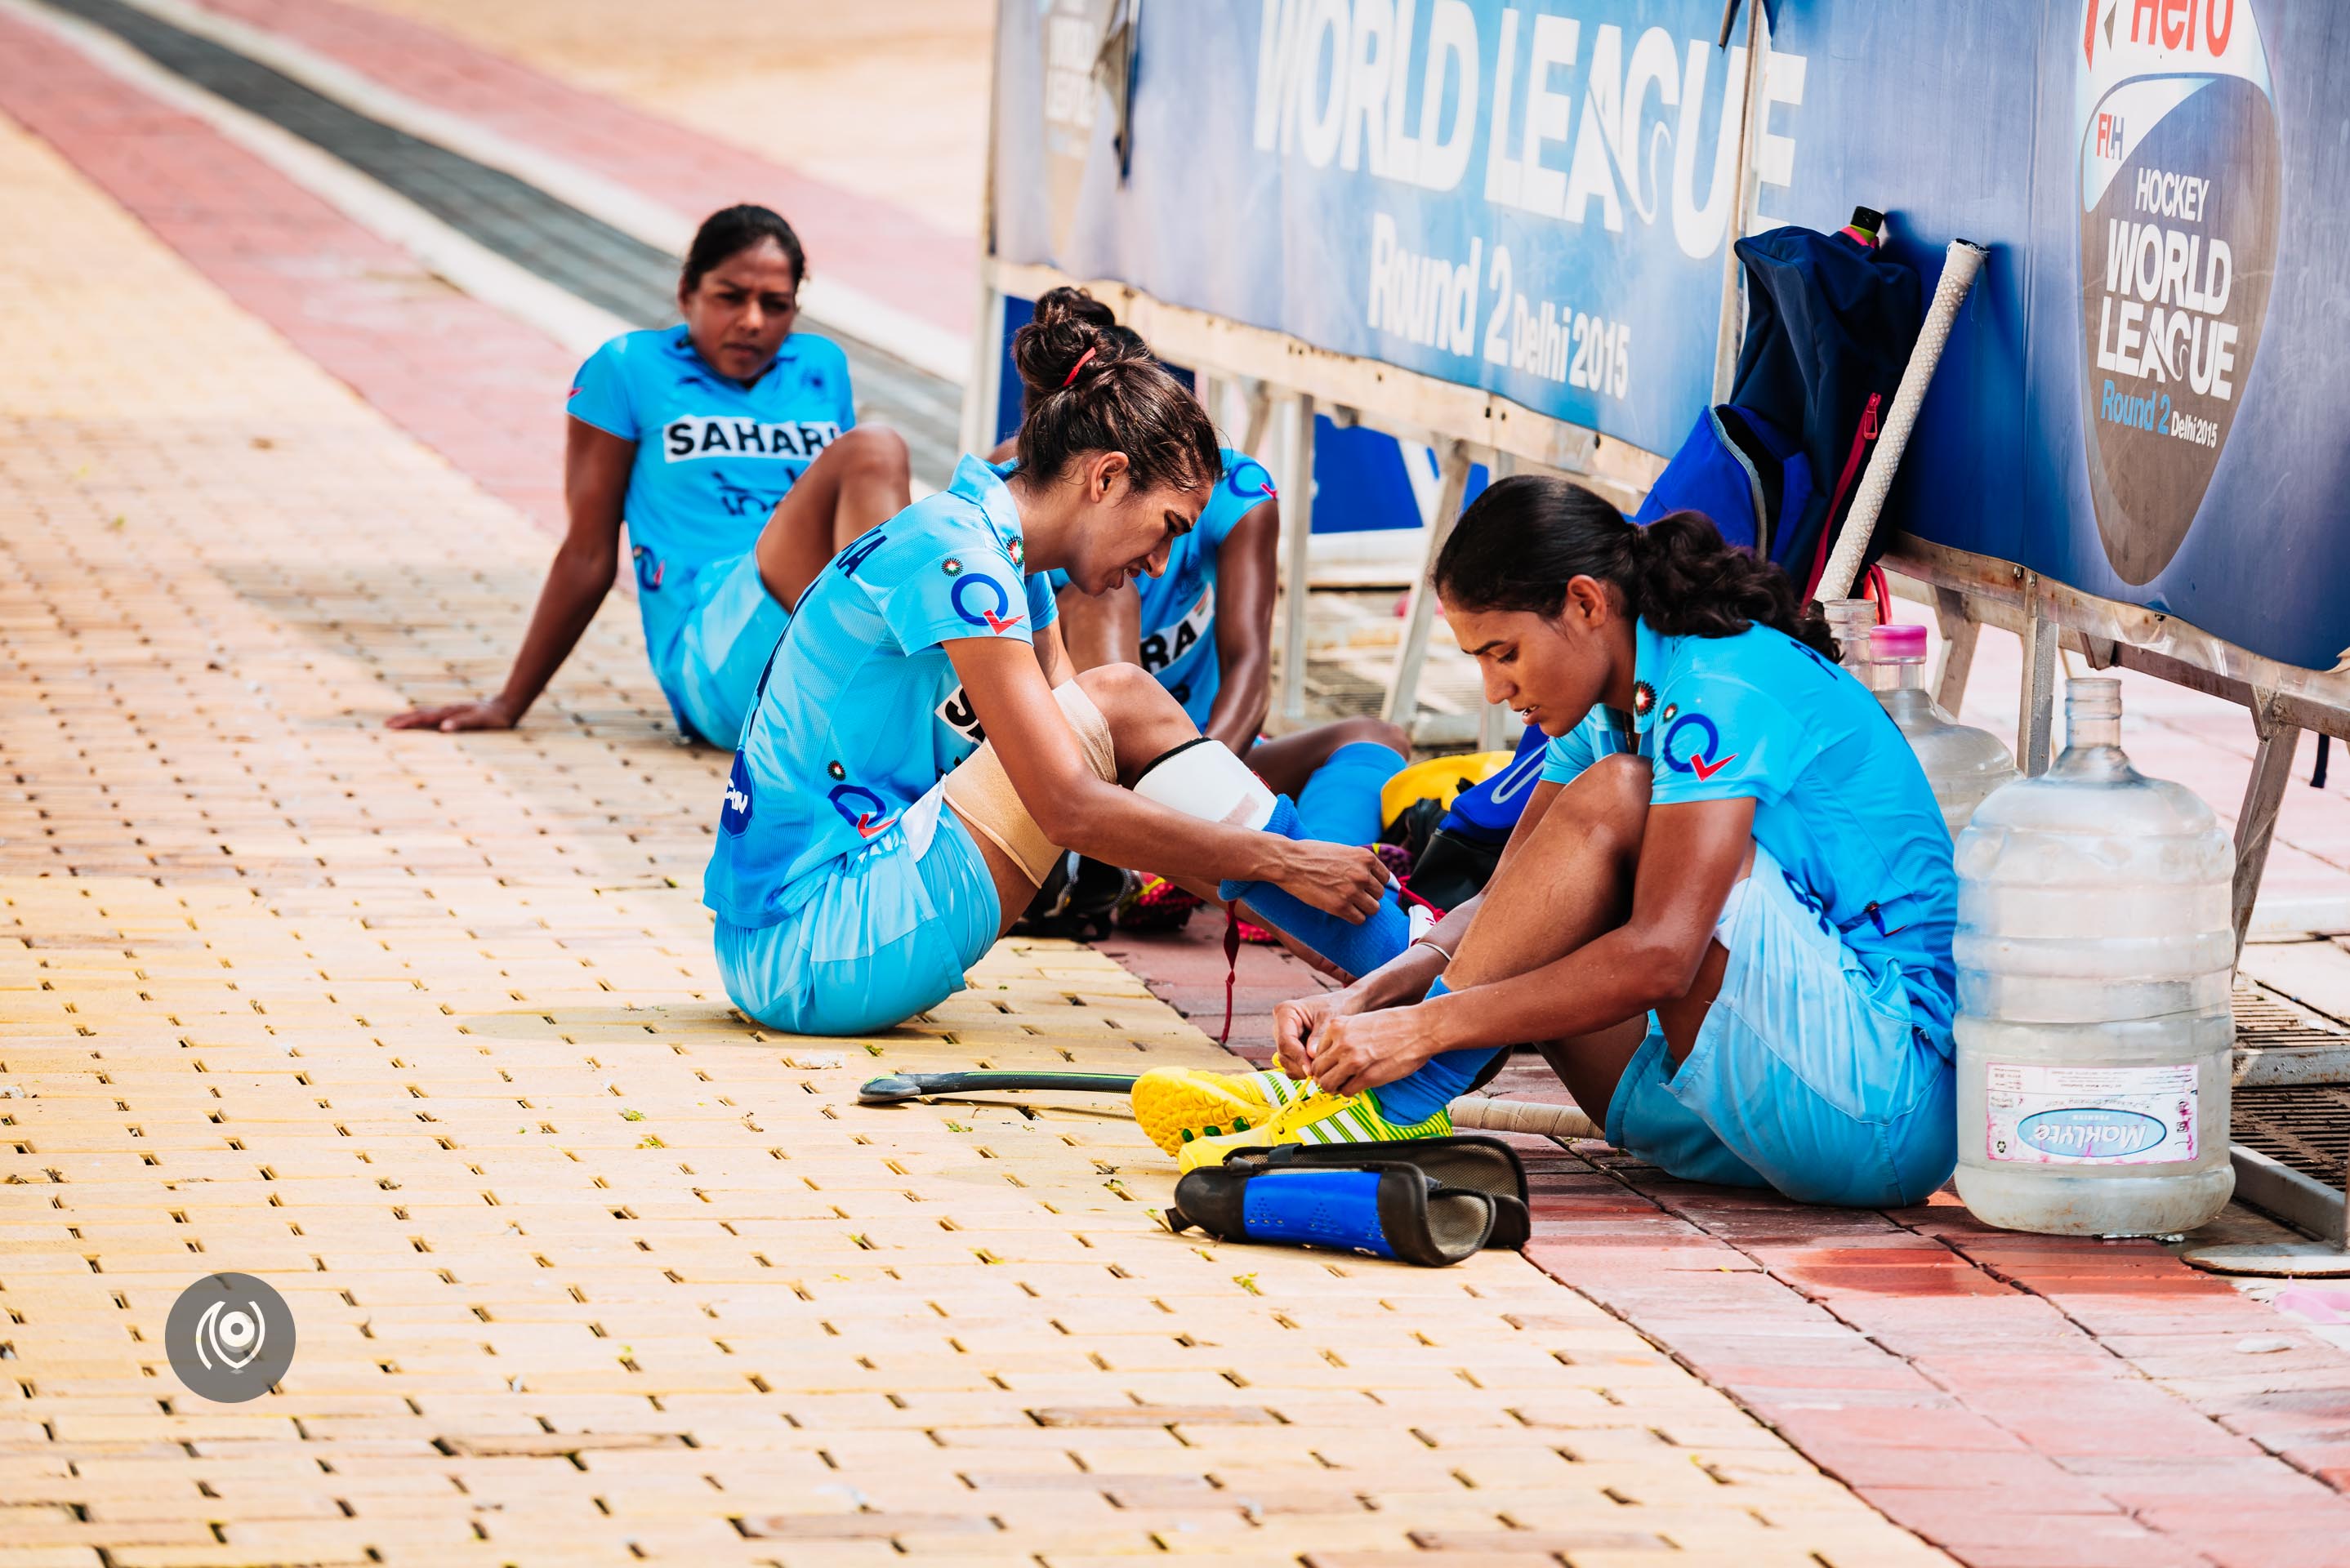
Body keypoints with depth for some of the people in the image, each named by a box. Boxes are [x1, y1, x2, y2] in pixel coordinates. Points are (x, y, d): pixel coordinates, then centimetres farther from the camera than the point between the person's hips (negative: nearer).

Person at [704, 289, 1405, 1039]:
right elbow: (1071, 809, -22)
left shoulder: (1001, 553, 13)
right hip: (813, 947, -10)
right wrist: (1282, 861, -16)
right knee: (1123, 709, -12)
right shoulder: (954, 556, -17)